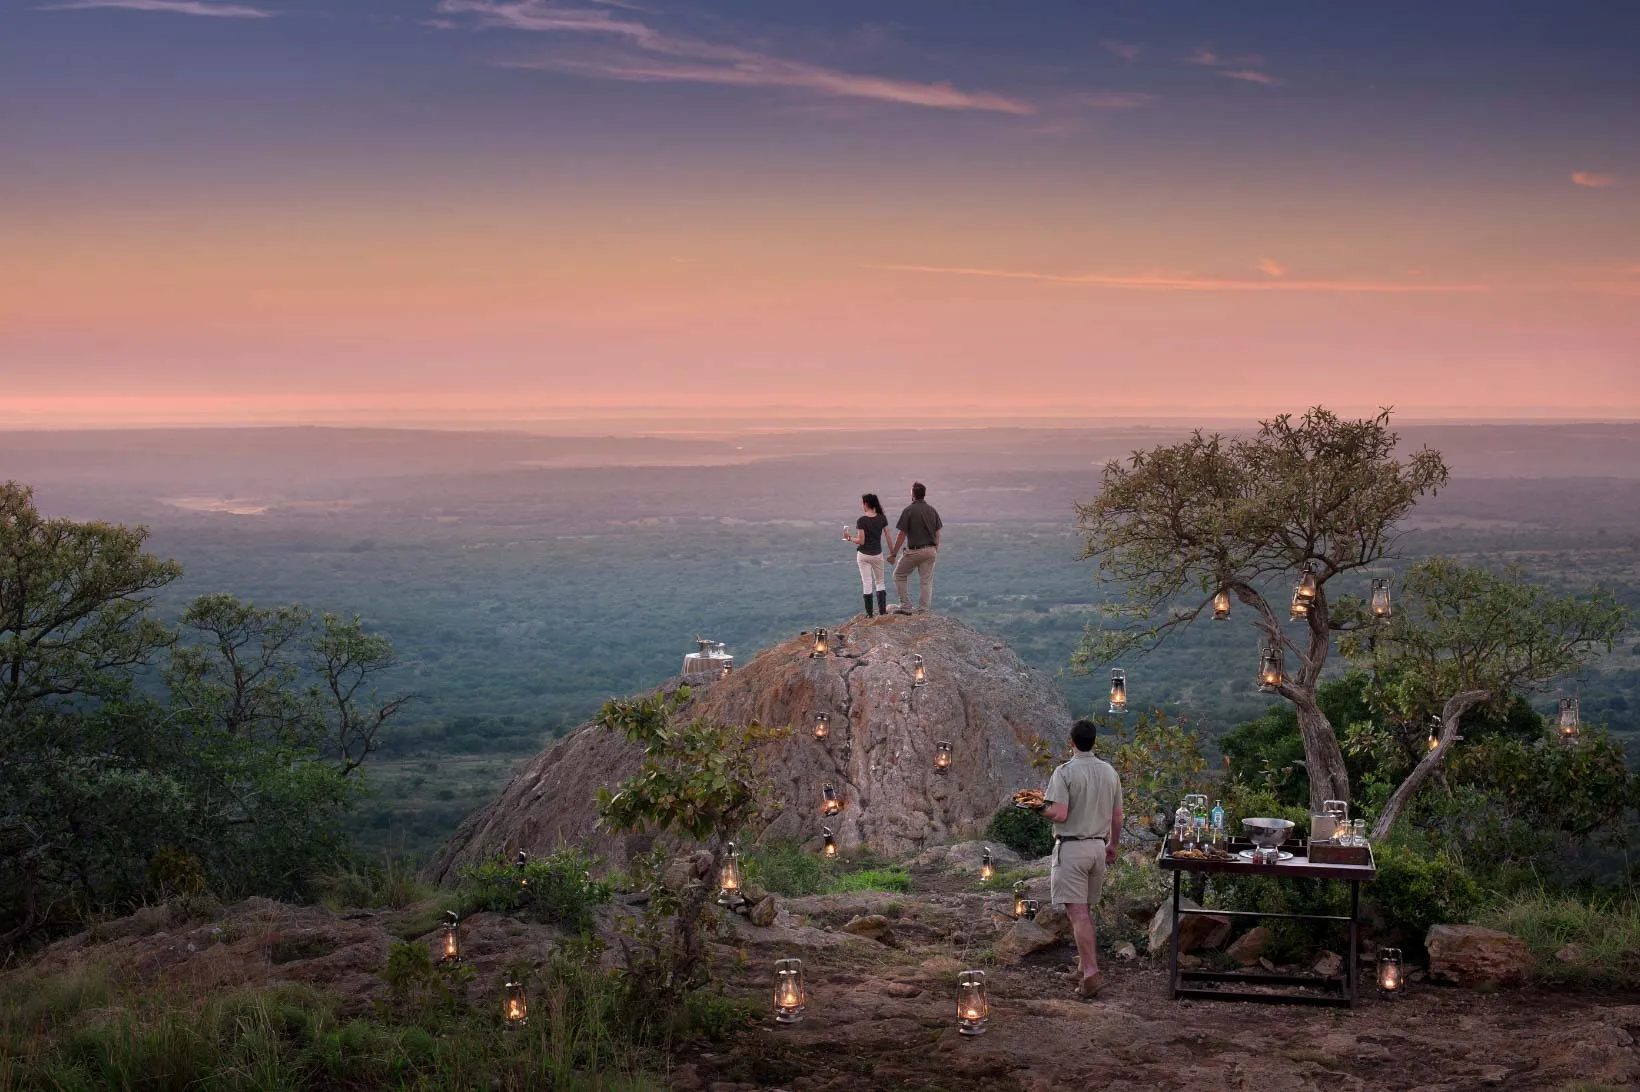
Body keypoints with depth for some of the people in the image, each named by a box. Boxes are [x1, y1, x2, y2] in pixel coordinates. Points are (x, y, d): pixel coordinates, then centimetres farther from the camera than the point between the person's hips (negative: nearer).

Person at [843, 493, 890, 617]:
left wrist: (849, 538, 0)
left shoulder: (861, 521, -15)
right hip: (877, 554, 3)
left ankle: (869, 613, 6)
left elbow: (861, 541, -15)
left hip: (864, 555, -3)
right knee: (880, 582, 17)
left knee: (867, 583, 4)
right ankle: (882, 610, 12)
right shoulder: (882, 518, -3)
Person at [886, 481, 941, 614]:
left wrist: (893, 554, -5)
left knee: (900, 574, 13)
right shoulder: (932, 510, 6)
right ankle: (923, 610, 8)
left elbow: (902, 535, -11)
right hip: (930, 550, 5)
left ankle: (905, 606, 9)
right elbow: (937, 533, 10)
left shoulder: (909, 510, -11)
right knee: (926, 581, 10)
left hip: (914, 551, -5)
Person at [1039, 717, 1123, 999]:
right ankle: (1086, 960, 27)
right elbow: (1117, 816, 12)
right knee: (1085, 910, 19)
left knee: (1077, 912, -9)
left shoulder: (1065, 772, -14)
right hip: (1098, 846, 6)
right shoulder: (1109, 772, 6)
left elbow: (1059, 815, -21)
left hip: (1071, 847, -6)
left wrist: (1043, 809, 0)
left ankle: (1091, 973, -17)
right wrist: (1114, 845, 26)